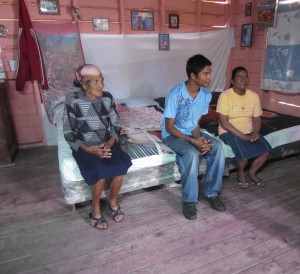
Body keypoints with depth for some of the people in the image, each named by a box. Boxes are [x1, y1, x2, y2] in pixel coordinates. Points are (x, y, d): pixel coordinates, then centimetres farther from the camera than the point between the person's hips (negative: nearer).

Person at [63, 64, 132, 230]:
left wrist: (110, 143, -17)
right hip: (85, 147, -3)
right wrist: (89, 149, -21)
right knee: (101, 173, -27)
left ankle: (113, 201, 7)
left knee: (120, 168, -23)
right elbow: (69, 133, -9)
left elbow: (116, 125, 3)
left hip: (107, 143, 3)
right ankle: (95, 210, 1)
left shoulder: (107, 98, 0)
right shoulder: (73, 100, -11)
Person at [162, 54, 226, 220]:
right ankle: (189, 201, -16)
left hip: (193, 132, 6)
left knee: (217, 147, -21)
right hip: (173, 135, -5)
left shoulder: (206, 95, -5)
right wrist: (193, 141, -28)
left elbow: (196, 122, 2)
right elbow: (169, 127, -19)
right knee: (192, 154, -34)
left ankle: (211, 192, -4)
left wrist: (199, 138, -19)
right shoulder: (175, 95, -23)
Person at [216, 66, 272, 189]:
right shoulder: (225, 95, -14)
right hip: (229, 132, -5)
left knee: (266, 149, -15)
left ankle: (252, 173, 12)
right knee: (245, 151, -28)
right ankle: (240, 173, 5)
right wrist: (242, 136, -23)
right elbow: (223, 122, -19)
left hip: (249, 132, 6)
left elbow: (257, 119, 6)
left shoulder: (254, 96, 3)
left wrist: (255, 133, -15)